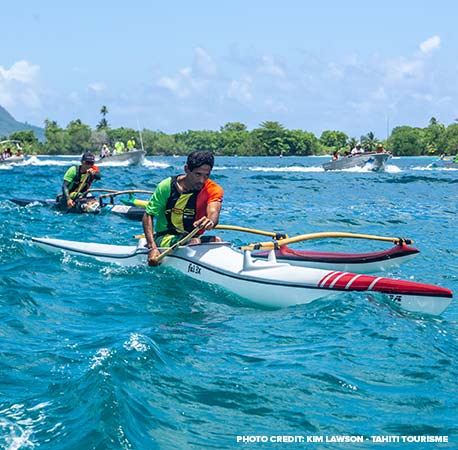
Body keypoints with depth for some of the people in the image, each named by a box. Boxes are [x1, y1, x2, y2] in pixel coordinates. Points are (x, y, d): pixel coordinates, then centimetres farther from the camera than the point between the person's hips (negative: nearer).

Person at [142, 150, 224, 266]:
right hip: (165, 238, -2)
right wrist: (153, 247, -20)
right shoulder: (167, 186, -7)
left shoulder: (214, 190, -6)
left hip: (192, 238, 2)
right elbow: (148, 215, -6)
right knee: (195, 242, -33)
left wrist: (210, 221, -53)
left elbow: (213, 212, -26)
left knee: (216, 240, -30)